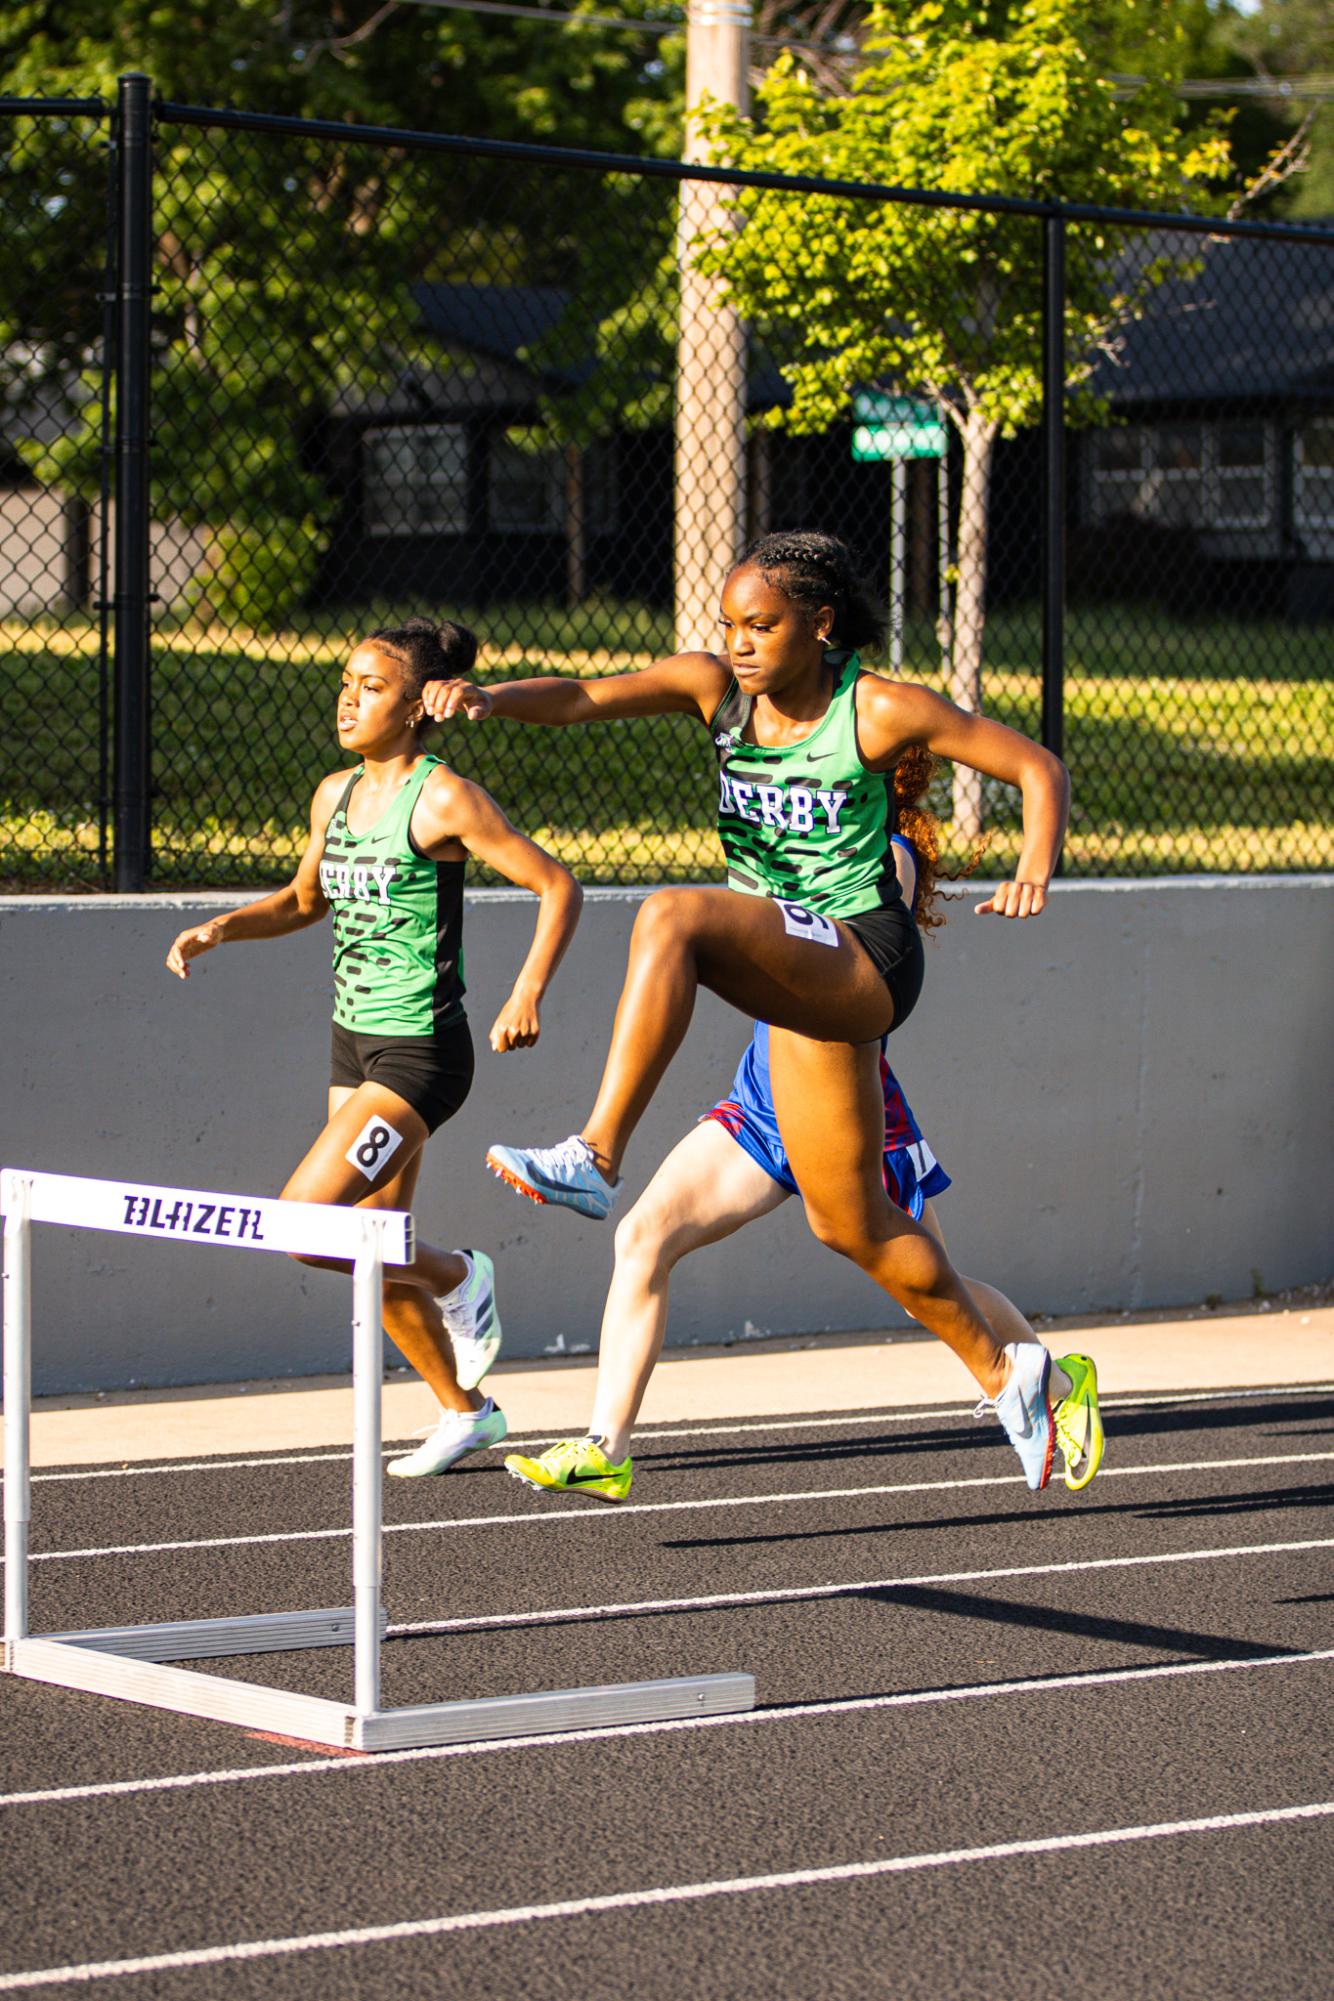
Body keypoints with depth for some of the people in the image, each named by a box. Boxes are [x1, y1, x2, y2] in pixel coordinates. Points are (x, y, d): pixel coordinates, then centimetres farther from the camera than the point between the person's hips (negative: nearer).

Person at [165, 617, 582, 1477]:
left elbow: (558, 886, -13)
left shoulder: (445, 799, -14)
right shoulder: (336, 795, 7)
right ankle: (465, 1409, 30)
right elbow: (307, 899, 24)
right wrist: (223, 928, 8)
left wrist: (529, 993, -24)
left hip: (421, 1052, -8)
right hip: (355, 1044, 8)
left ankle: (456, 1277, 9)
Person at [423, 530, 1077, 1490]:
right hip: (797, 974, 7)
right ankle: (1006, 1373, 35)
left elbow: (1038, 766, -6)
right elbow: (582, 697, -11)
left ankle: (595, 1157, -36)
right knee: (849, 1222, 16)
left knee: (671, 917, -32)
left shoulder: (880, 710, -12)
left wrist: (1035, 870, -25)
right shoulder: (716, 685, 1)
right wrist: (486, 696, -31)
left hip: (861, 958, -7)